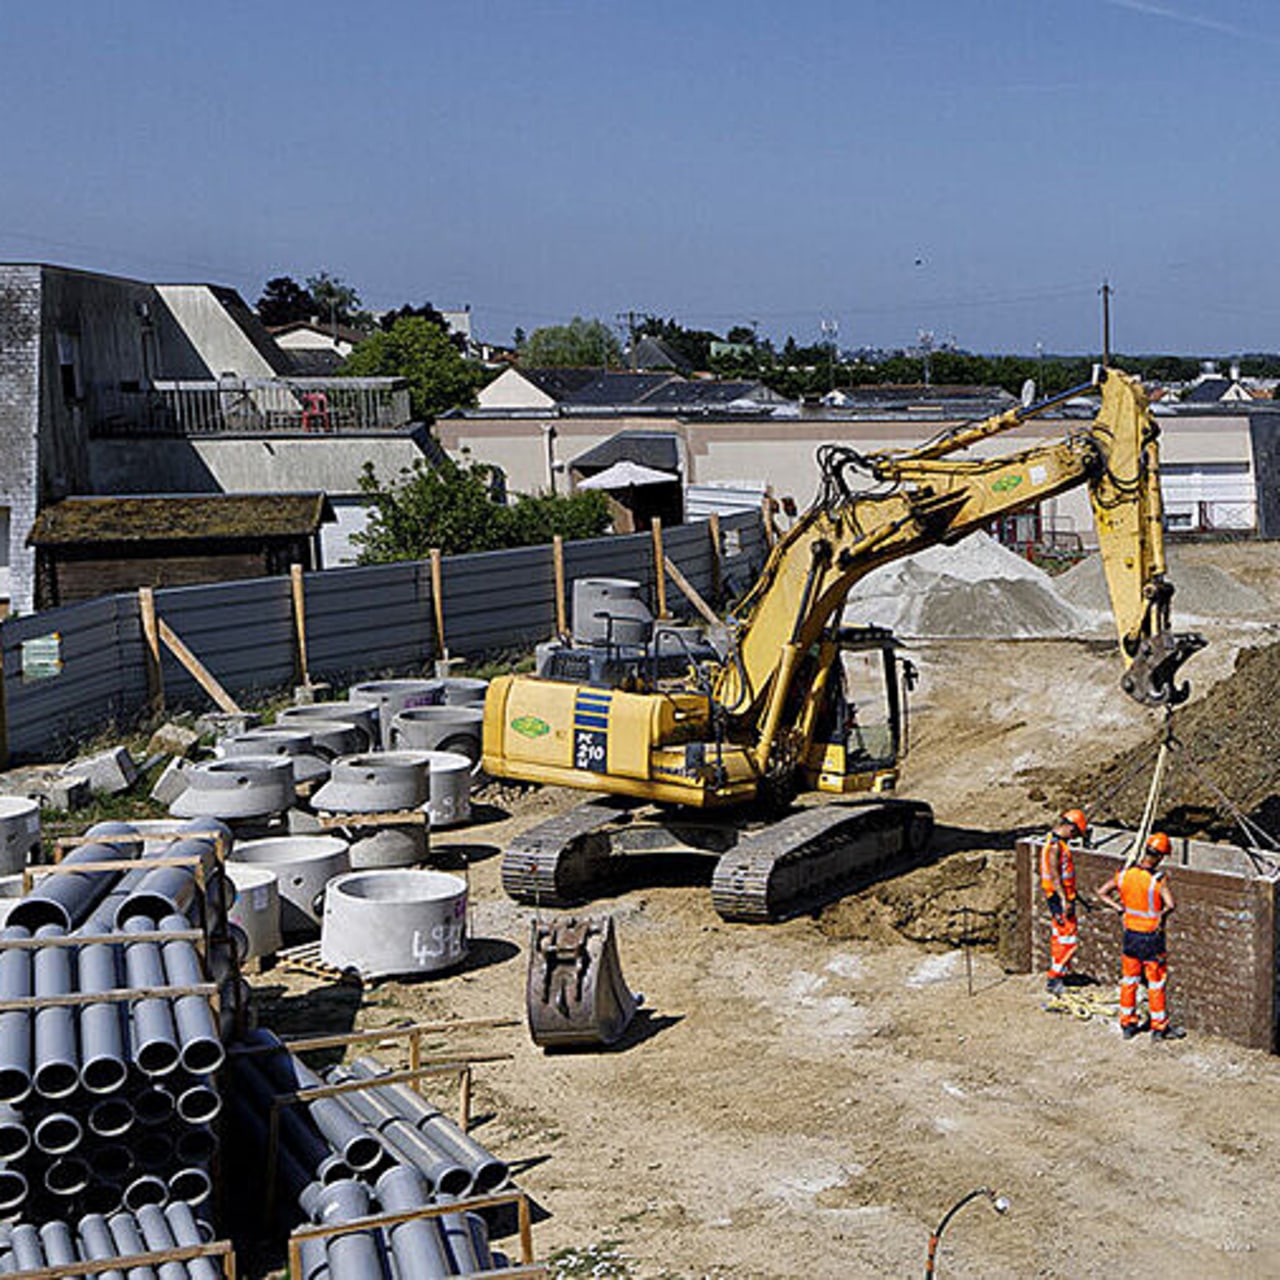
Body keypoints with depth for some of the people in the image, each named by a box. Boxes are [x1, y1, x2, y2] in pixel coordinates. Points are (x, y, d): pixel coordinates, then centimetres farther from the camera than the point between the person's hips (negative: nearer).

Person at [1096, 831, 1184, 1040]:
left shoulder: (1124, 874, -5)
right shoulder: (1158, 880, -20)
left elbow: (1102, 892, 3)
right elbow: (1170, 905, -33)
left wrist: (1119, 908, 3)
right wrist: (1162, 915, -13)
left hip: (1130, 935, 5)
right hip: (1151, 937, -5)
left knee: (1129, 980, 16)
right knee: (1156, 983, 8)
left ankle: (1127, 1023, 24)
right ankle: (1160, 1028, 17)